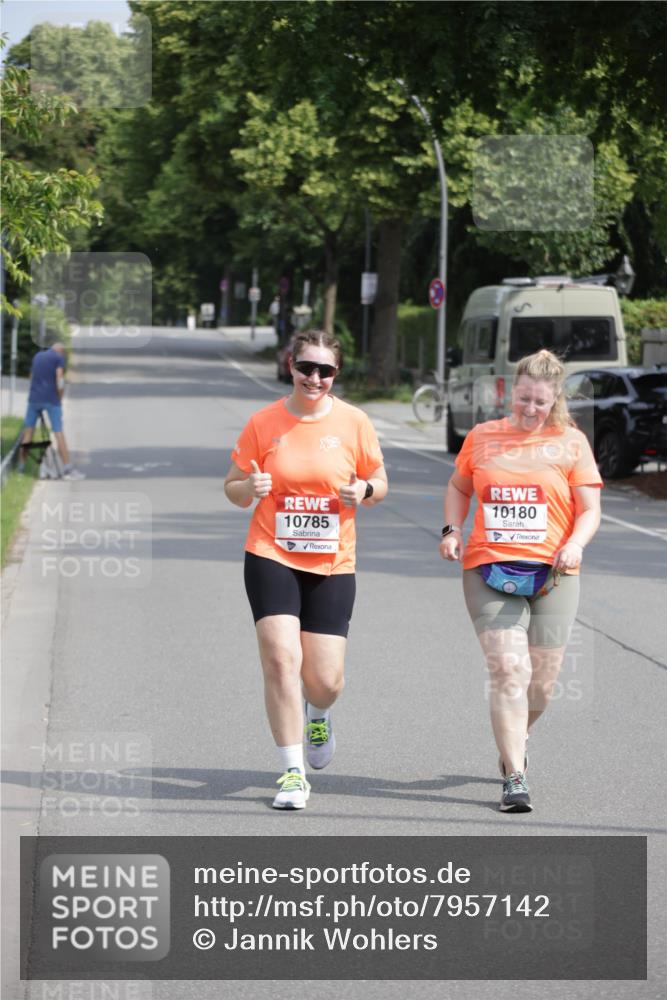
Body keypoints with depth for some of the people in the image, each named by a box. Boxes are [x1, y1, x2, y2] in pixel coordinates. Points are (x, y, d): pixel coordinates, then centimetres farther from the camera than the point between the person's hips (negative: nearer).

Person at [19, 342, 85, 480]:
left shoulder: (37, 356, 18)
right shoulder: (59, 357, -2)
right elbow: (59, 381, -11)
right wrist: (60, 399, 0)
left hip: (34, 399, 5)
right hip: (51, 400, -5)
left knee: (28, 431, 9)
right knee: (58, 433, -5)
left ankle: (20, 466, 9)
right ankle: (67, 469, -7)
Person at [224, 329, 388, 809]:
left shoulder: (353, 422, -1)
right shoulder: (264, 423, -2)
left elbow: (380, 483, 9)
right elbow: (233, 487, 7)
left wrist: (365, 491, -14)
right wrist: (250, 488, -17)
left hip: (332, 565, 1)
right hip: (271, 557, -1)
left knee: (325, 679, -1)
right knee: (281, 658, -16)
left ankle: (319, 716, 39)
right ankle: (293, 773, -5)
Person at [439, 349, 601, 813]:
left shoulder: (570, 442, 4)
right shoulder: (482, 437, 8)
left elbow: (589, 509, 3)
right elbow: (459, 487, 23)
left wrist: (574, 545, -17)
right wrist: (452, 530, 5)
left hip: (551, 574, 1)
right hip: (489, 569, 0)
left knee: (541, 682, 6)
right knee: (509, 670, -14)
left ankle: (515, 741, 38)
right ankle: (515, 777, -13)